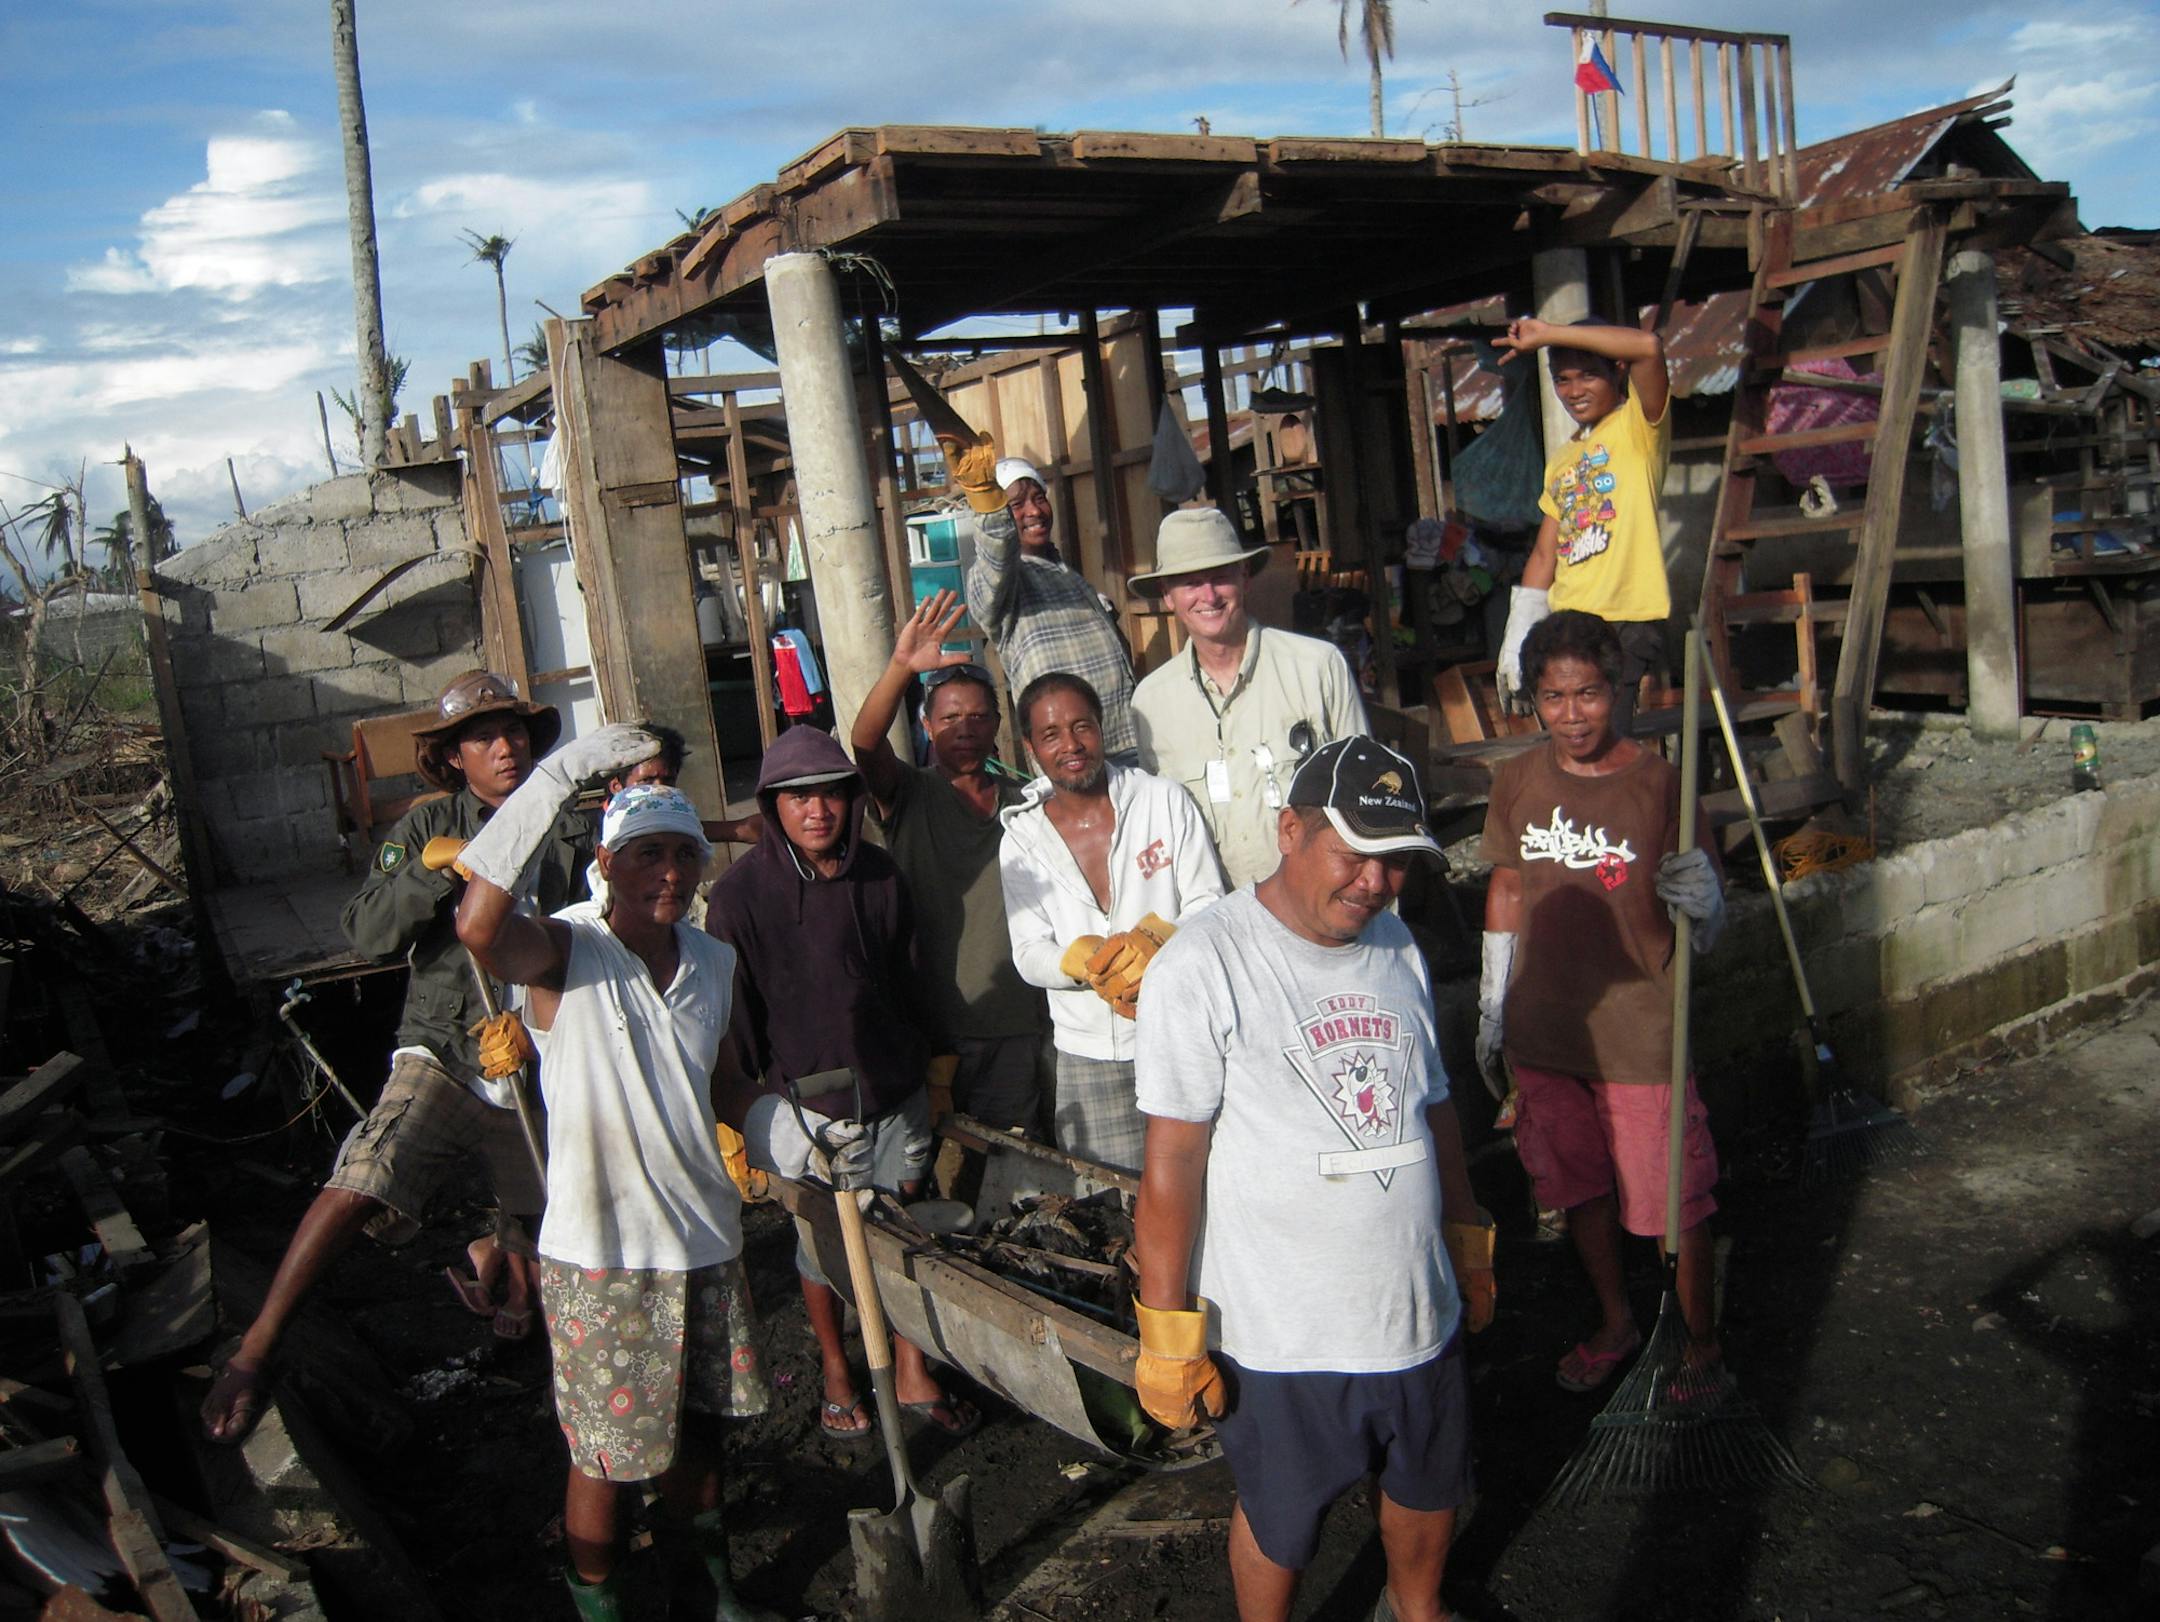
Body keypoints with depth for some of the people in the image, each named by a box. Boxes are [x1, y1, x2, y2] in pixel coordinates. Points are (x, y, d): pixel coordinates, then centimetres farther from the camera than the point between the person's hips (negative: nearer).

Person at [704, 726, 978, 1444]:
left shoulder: (879, 874, 0)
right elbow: (732, 1016, -7)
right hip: (803, 1102, -3)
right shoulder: (740, 893, -13)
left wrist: (931, 1067, 18)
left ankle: (912, 1375, 30)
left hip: (894, 1091, 3)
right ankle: (836, 1372, 35)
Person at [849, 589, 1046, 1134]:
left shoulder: (1024, 803, 10)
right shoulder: (909, 796, 0)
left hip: (1017, 1026, 3)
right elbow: (866, 745, -21)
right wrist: (900, 668, -37)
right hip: (933, 1023, -3)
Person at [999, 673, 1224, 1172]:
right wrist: (1089, 963, -23)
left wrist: (1154, 941, -24)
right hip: (1090, 1056, 1)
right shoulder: (1021, 839, 2)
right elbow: (1029, 956, -1)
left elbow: (1208, 905, -3)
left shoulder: (1165, 801, -2)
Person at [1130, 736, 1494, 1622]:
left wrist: (1469, 1246, 20)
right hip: (1282, 1337, -6)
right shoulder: (1204, 966, -19)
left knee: (1428, 1489, 26)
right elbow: (1173, 1161, -18)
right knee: (1278, 1528, 15)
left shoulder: (1394, 945, 4)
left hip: (1421, 1310, 6)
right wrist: (1168, 1334, -15)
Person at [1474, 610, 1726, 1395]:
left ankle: (1702, 1338, 32)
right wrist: (1490, 1012, 13)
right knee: (1579, 1185, 19)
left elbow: (1709, 935, -10)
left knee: (1671, 1197, 8)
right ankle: (1615, 1323, 41)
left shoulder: (1659, 783, -13)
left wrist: (1704, 904, -34)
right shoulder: (1517, 781, -2)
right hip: (1545, 1034, 4)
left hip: (1640, 1036, -4)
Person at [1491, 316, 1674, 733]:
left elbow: (1648, 346, -20)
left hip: (1627, 624, -7)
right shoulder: (1561, 460, 21)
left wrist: (1548, 334, -13)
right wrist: (1517, 639, 13)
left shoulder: (1638, 427, 0)